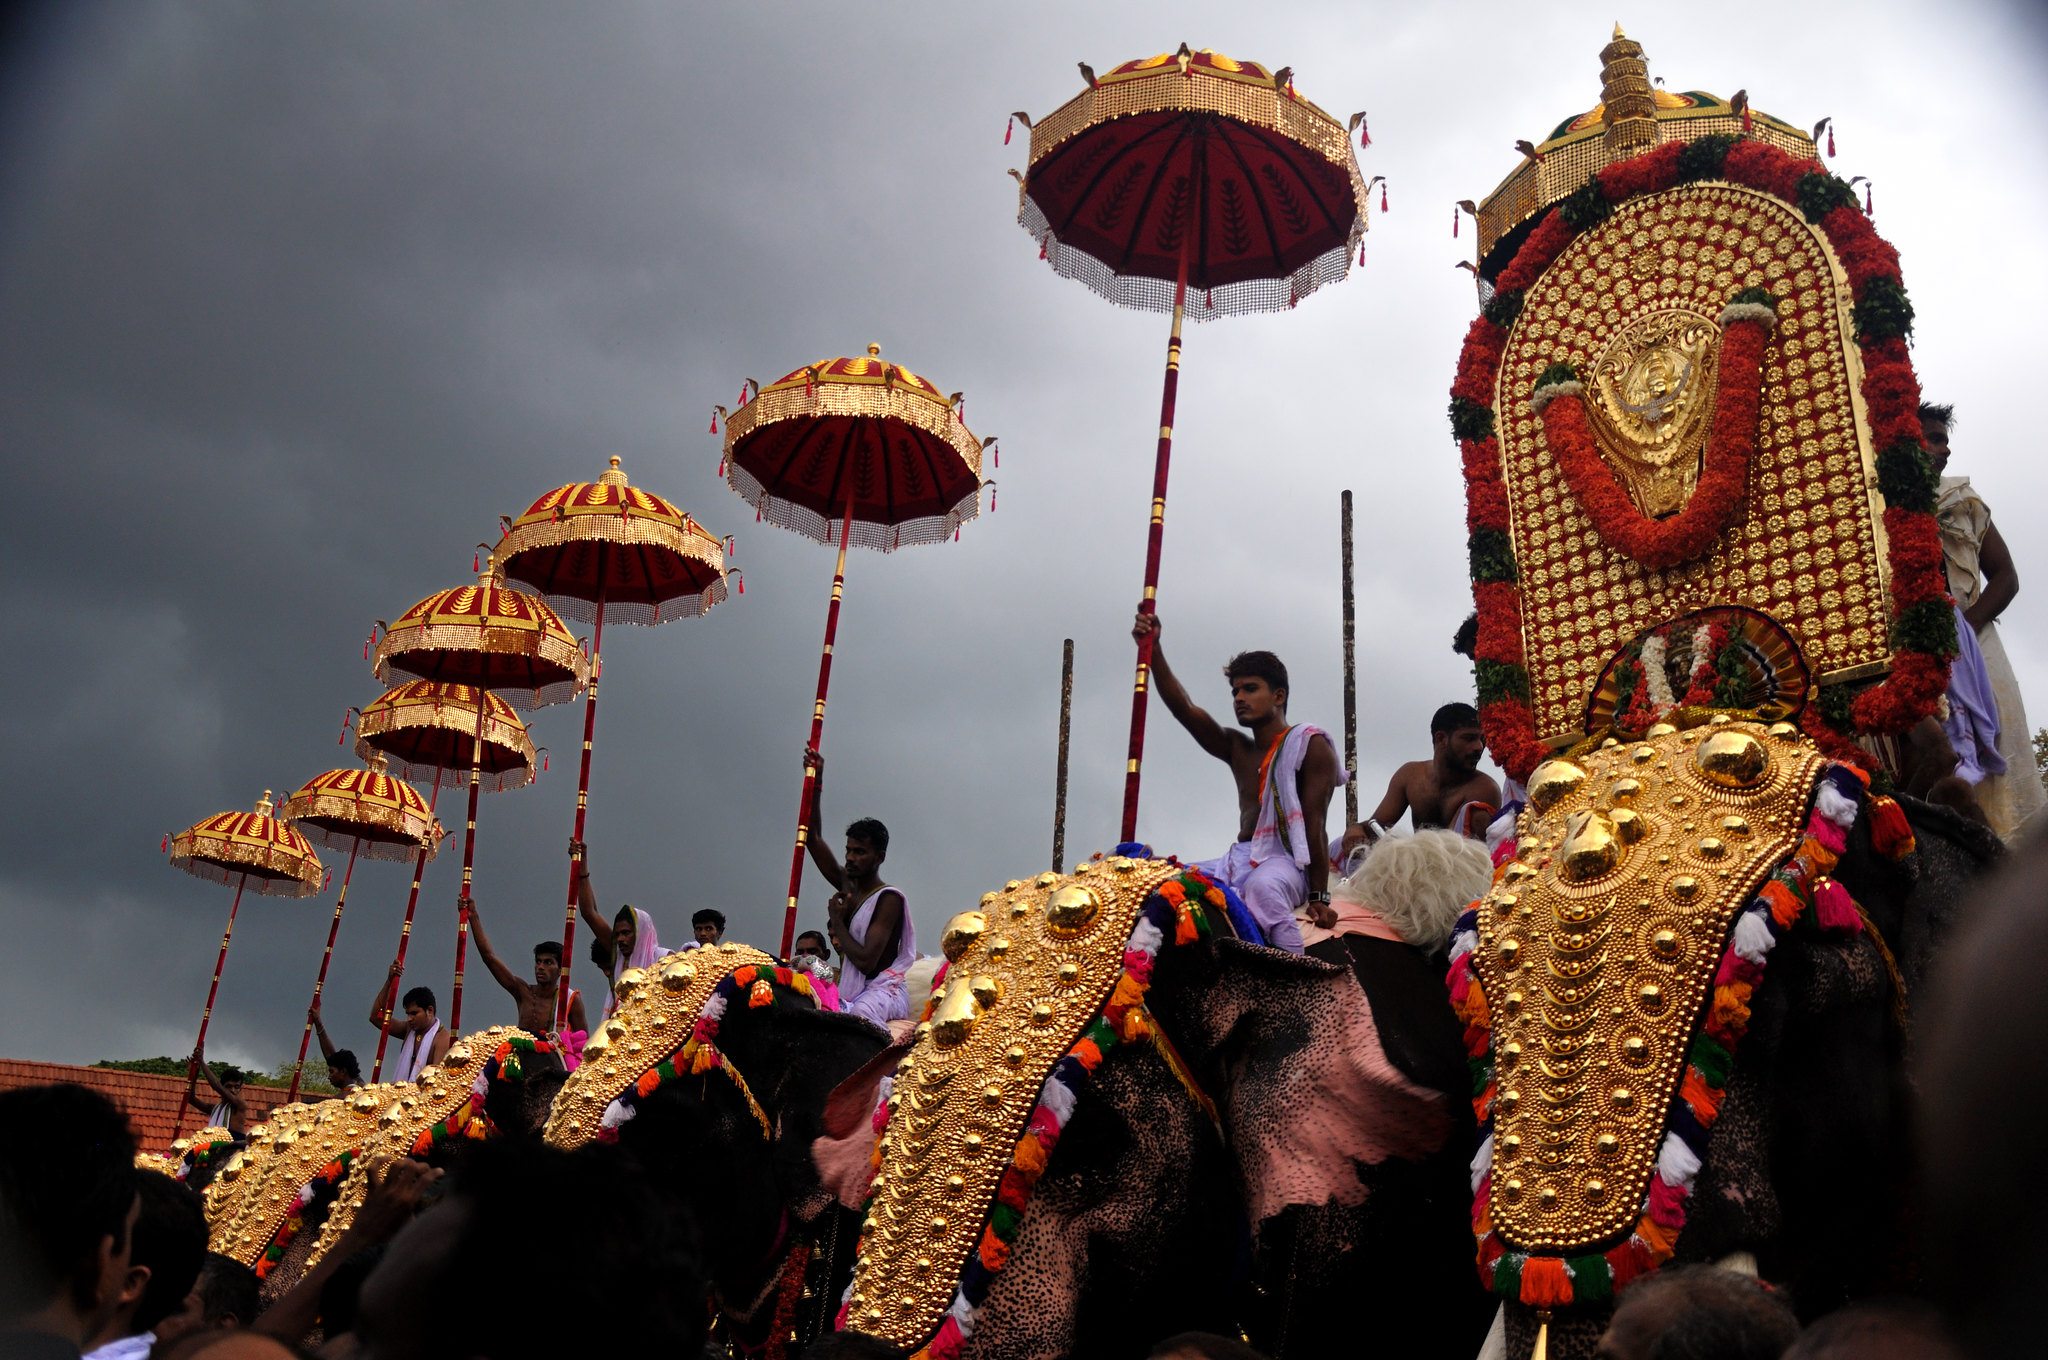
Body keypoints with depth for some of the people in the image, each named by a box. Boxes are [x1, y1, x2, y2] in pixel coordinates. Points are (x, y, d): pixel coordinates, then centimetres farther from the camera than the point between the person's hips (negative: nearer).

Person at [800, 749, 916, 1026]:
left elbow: (866, 961, -19)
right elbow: (813, 838, 13)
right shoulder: (847, 885, 11)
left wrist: (836, 920, -5)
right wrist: (816, 783, 5)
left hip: (883, 990, -8)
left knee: (861, 1013, -40)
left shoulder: (889, 899, -10)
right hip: (849, 992, 8)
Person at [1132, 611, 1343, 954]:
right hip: (1241, 862, 7)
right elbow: (1184, 709, 6)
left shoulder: (1310, 745, 1)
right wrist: (1154, 652, -6)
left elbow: (1314, 824, -7)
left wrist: (1318, 896, -13)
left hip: (1287, 861, -7)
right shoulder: (1236, 749, 19)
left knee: (1263, 886, -39)